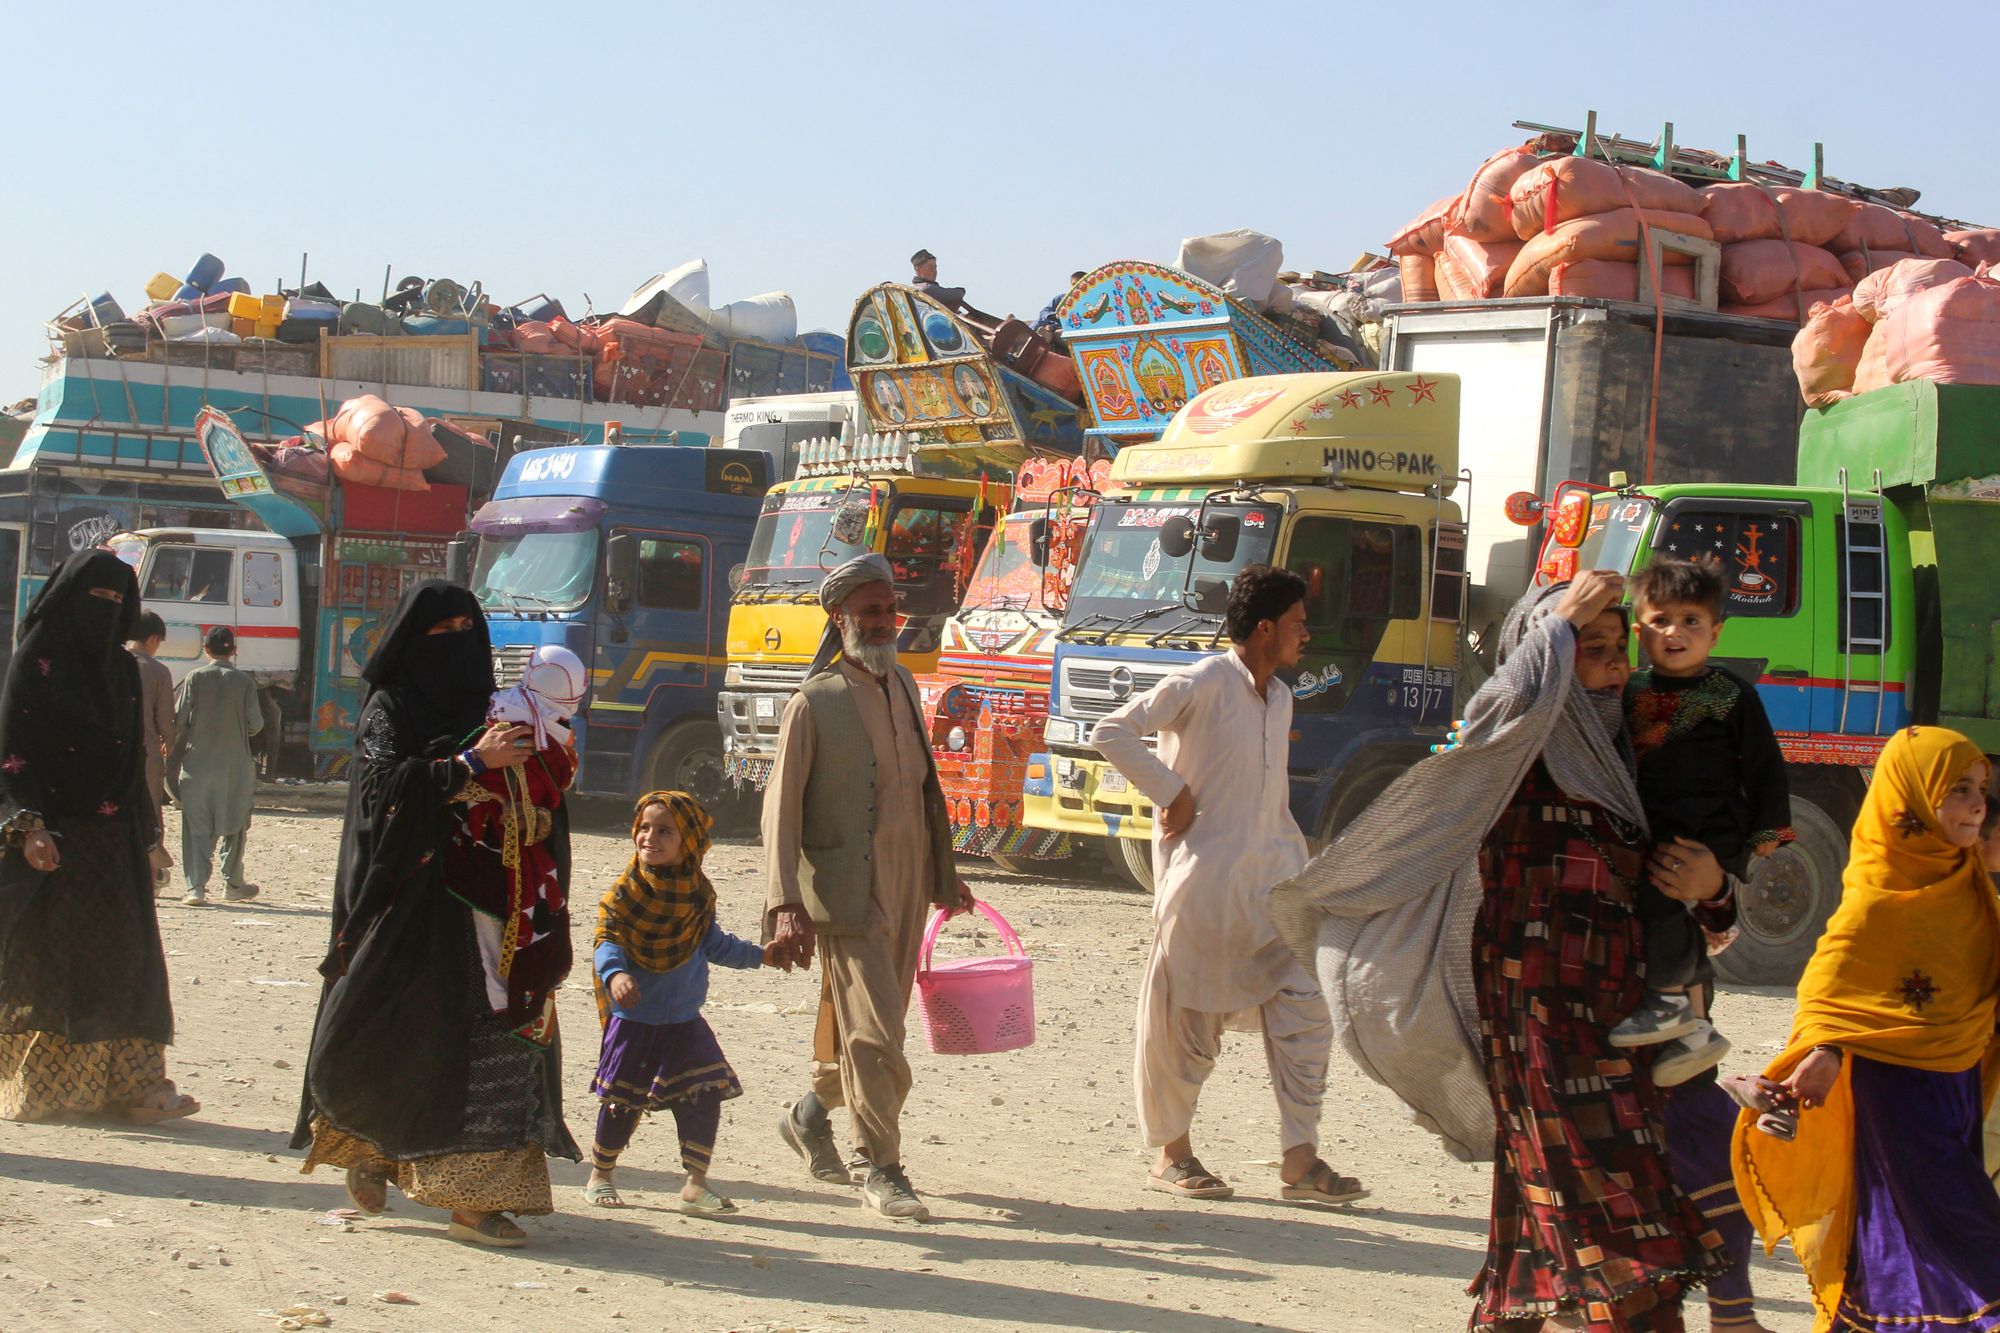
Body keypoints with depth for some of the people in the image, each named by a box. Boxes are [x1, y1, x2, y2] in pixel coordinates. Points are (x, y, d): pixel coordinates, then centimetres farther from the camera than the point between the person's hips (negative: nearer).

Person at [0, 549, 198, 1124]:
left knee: (124, 959, 1)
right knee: (47, 960, 0)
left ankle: (130, 1084, 2)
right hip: (55, 837, -6)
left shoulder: (123, 668, 13)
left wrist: (145, 834, 13)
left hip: (114, 839, 6)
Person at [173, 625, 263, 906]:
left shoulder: (195, 678, -3)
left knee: (197, 827, 2)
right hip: (235, 765, 0)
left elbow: (180, 719, -5)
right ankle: (232, 884, 20)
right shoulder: (244, 681, -3)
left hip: (198, 762, 0)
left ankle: (196, 886, -8)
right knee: (234, 826, 14)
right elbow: (256, 724, -3)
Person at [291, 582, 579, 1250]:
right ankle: (367, 1144, 26)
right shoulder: (390, 710, 1)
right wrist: (471, 763, -20)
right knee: (394, 1040, -3)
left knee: (497, 1036, -5)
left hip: (488, 906, 4)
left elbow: (540, 800, 22)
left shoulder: (494, 712, 17)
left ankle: (476, 1200, -5)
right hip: (413, 904, -4)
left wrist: (542, 819, 0)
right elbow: (386, 787, -16)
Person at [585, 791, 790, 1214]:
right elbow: (607, 941, -17)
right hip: (634, 1018, -4)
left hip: (685, 1020, 4)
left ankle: (696, 1184, 5)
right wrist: (615, 974, -36)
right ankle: (599, 1176, 22)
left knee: (705, 1098, -4)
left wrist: (759, 954, 12)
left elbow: (714, 944, 18)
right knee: (623, 1103, 2)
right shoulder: (625, 892, -8)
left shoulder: (698, 894, 5)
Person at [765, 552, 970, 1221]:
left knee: (868, 1022, 15)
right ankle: (881, 1169, 1)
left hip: (906, 888, 7)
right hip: (846, 892, -7)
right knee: (874, 1031, -9)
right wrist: (786, 903, -19)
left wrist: (944, 871, 20)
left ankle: (810, 1113, 38)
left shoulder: (903, 687, 14)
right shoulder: (814, 703, -7)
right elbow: (781, 807, -10)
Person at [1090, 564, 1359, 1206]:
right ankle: (1170, 1152, 15)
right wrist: (1170, 792, -13)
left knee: (1305, 1004, -1)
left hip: (1269, 877, 7)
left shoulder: (1280, 697, 15)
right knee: (1187, 1017, 2)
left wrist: (1299, 868, 16)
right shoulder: (1203, 684, -10)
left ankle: (1300, 1159, 2)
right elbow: (1111, 732, -13)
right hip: (1204, 878, -7)